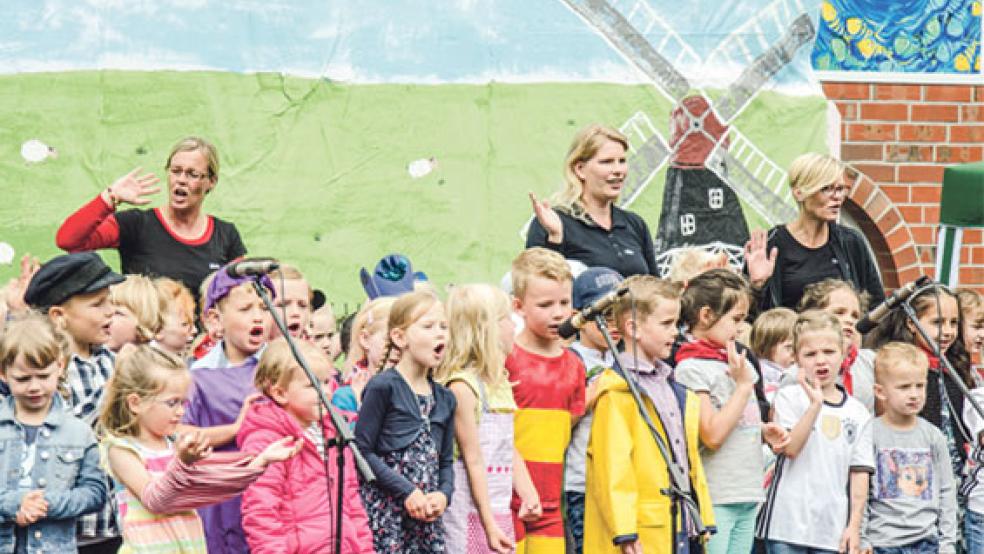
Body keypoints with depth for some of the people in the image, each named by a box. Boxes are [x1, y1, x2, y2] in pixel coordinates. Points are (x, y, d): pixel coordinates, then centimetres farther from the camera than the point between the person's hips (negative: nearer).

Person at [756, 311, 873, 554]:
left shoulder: (857, 412, 8)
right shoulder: (789, 397, -1)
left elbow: (860, 471, 7)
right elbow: (790, 448, -15)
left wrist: (855, 525, 1)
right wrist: (815, 404, -22)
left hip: (834, 529, 3)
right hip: (788, 523, -3)